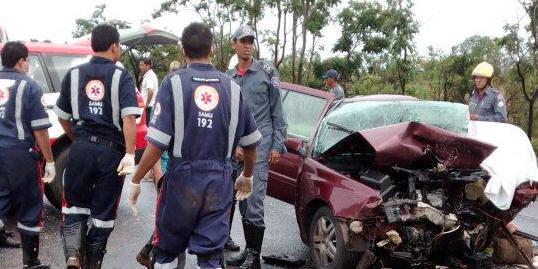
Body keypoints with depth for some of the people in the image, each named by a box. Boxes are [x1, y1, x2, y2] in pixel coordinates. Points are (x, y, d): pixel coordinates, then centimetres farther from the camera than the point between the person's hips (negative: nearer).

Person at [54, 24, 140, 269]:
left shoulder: (74, 74, 8)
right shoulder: (122, 76, -2)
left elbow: (63, 117, 13)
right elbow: (129, 117, -16)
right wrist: (130, 154, -18)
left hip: (81, 148, 2)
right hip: (112, 150, -2)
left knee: (75, 205, 17)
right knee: (103, 212, 12)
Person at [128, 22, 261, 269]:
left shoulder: (174, 83, -7)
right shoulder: (231, 87, 2)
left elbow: (157, 144, -14)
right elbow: (250, 142, 9)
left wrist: (136, 181, -2)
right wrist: (247, 177, 25)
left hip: (182, 177, -2)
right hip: (219, 181, 2)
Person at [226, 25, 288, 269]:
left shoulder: (266, 71, 2)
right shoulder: (227, 78, 12)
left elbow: (277, 111, 0)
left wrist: (278, 145, -5)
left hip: (261, 144, -4)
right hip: (238, 146, 4)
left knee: (254, 200, -8)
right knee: (242, 200, 9)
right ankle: (249, 249, 21)